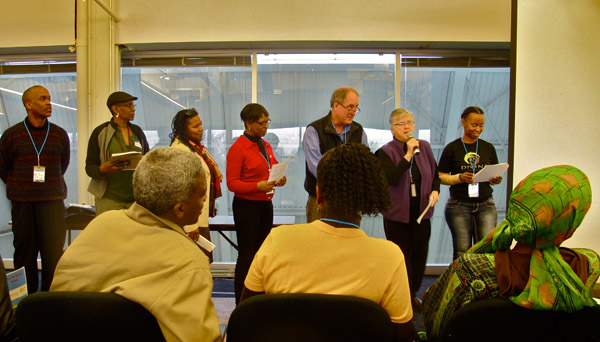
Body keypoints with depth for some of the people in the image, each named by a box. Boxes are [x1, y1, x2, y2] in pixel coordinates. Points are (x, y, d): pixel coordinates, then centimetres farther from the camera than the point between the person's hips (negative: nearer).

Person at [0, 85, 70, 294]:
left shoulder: (59, 134, 6)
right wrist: (21, 188, 13)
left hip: (52, 201, 1)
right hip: (22, 204, 0)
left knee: (54, 255, -2)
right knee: (25, 255, 6)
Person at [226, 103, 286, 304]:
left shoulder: (265, 145, 11)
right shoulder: (237, 148, -11)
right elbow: (232, 183, -13)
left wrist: (279, 179, -1)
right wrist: (258, 186, -25)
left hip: (265, 204, 7)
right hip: (246, 206, -7)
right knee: (246, 255, -1)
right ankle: (241, 303, 10)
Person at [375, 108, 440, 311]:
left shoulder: (424, 147, 7)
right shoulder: (386, 152, -8)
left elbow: (435, 174, 18)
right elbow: (391, 178, -23)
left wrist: (435, 190, -1)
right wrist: (408, 155, -23)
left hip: (421, 212, 5)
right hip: (397, 213, -4)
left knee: (420, 254, 12)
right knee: (401, 257, 2)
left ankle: (413, 294, 31)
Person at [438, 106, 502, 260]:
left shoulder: (488, 148, 10)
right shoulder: (452, 148, 0)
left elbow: (494, 176, 15)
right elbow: (441, 176, 0)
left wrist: (496, 180, -8)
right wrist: (460, 177, -16)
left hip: (485, 205, 3)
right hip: (459, 206, -2)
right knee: (462, 252, 2)